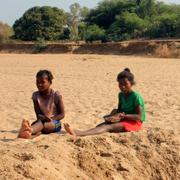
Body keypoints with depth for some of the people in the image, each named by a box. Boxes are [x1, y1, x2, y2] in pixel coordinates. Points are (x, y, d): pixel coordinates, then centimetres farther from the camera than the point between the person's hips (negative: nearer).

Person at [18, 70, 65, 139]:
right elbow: (38, 114, 1)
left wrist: (51, 119, -22)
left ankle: (30, 130, -72)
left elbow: (62, 114, -3)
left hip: (55, 123, -4)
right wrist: (42, 117, -24)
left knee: (42, 122, -39)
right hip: (42, 121, 4)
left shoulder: (56, 95, -6)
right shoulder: (35, 96, 3)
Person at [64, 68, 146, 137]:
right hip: (123, 120, 8)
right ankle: (77, 132, -45)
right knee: (102, 125, -21)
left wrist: (123, 115, -26)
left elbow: (139, 116, -18)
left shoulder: (136, 96, -14)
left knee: (108, 127, -32)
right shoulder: (121, 95, 11)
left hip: (134, 122, -8)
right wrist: (116, 113, -3)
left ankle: (78, 134, -54)